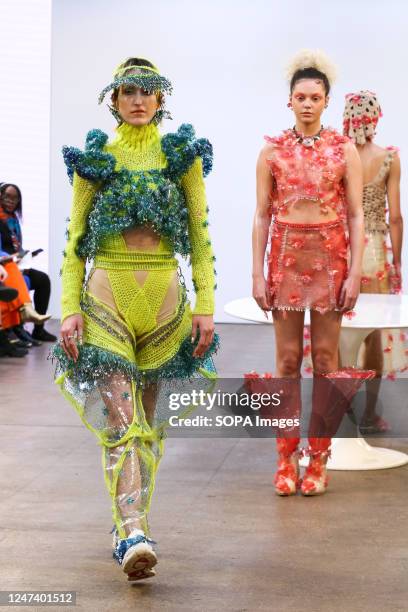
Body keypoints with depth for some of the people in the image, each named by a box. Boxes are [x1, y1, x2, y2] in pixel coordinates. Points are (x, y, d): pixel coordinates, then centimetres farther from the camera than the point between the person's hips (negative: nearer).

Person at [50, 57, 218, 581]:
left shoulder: (182, 155, 8)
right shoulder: (93, 158, 7)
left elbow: (201, 237, 6)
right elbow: (74, 240, 6)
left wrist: (206, 303, -3)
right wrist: (70, 308, -5)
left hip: (165, 296, 2)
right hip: (107, 296, -1)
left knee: (151, 421, 8)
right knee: (118, 418, -13)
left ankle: (130, 523, 22)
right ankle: (134, 536, -18)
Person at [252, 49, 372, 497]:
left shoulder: (344, 149, 2)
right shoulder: (272, 150, 4)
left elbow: (355, 215, 0)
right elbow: (262, 215, 4)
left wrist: (355, 272, -7)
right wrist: (257, 273, -2)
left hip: (330, 255, 0)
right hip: (285, 254, 1)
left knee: (325, 357, 2)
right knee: (287, 358, 3)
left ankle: (319, 457, 9)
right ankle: (287, 457, 9)